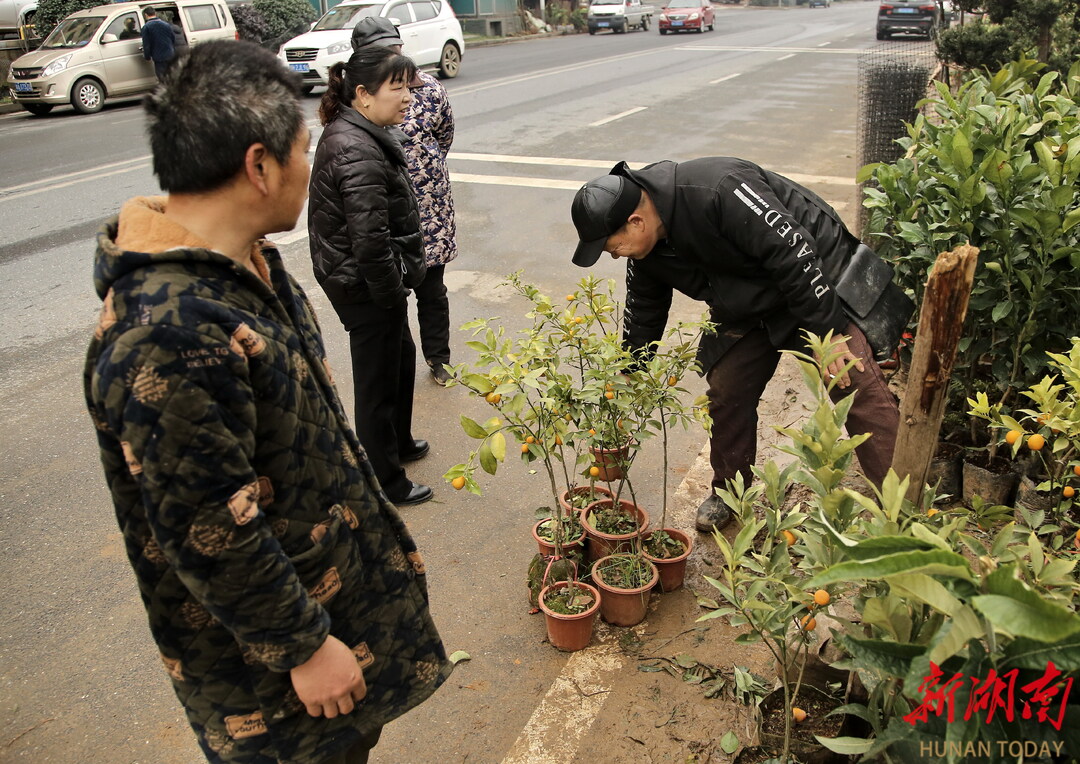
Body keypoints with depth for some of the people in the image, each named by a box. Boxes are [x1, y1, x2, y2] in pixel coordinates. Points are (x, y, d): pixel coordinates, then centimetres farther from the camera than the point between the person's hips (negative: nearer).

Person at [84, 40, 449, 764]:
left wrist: (376, 524, 18)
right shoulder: (169, 337, -36)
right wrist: (303, 648, -18)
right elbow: (208, 534, -30)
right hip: (263, 646, -8)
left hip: (340, 564, 8)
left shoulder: (244, 259, -3)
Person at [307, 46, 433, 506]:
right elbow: (370, 240, -29)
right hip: (366, 286, -10)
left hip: (349, 275, 10)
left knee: (401, 356, 26)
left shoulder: (350, 134, 8)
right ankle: (385, 484, 21)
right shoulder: (358, 153, -26)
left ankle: (398, 442, 47)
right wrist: (392, 292, -16)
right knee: (378, 378, 4)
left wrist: (397, 283, 17)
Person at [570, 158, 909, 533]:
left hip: (818, 281, -7)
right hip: (746, 310, 7)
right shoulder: (646, 252, -7)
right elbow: (643, 317, 8)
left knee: (860, 390, -12)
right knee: (726, 396, 4)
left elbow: (793, 251, -32)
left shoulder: (720, 190, -34)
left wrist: (829, 332, -28)